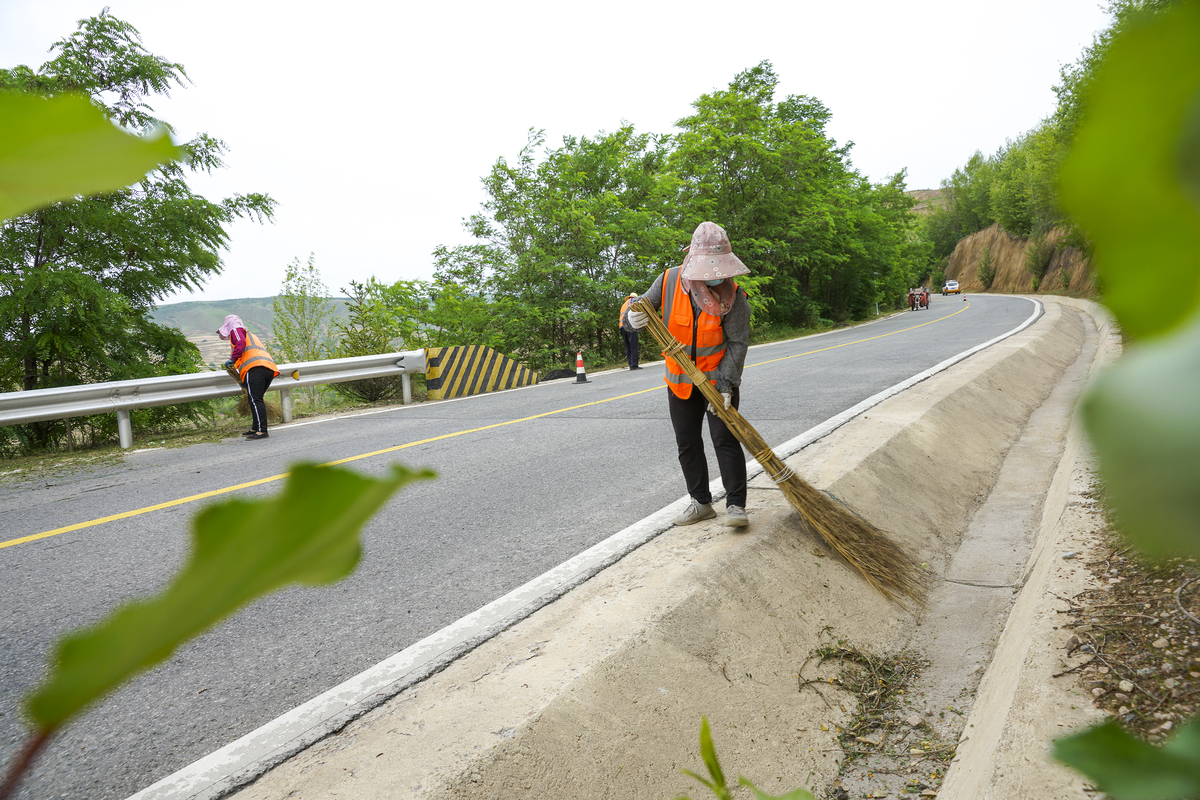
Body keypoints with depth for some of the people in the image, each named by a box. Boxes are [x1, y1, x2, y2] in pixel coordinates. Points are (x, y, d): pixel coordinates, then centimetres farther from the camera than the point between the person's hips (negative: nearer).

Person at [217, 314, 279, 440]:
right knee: (256, 400, 15)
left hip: (255, 367, -9)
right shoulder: (250, 335, 40)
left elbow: (241, 343, -6)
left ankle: (262, 431, -22)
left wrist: (232, 360, -4)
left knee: (255, 400, -14)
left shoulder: (236, 330, 16)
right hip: (270, 369, 9)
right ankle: (255, 429, 16)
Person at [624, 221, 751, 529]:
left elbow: (738, 343, -15)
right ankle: (701, 503, 22)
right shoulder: (670, 280, -10)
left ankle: (736, 505, 0)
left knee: (725, 439, -8)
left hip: (719, 379, -4)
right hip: (680, 381, 4)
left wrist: (725, 384, -24)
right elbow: (641, 306, -3)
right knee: (687, 443, 9)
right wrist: (634, 317, -29)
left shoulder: (733, 295, -17)